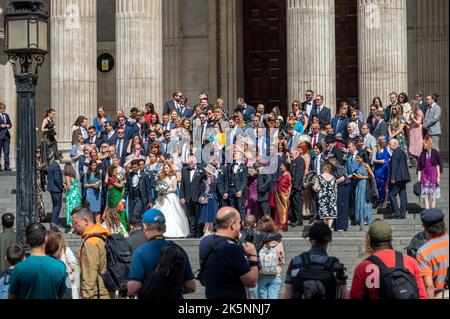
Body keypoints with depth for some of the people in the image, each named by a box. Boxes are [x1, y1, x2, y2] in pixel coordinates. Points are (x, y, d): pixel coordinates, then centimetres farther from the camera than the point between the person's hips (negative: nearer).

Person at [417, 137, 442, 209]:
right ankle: (427, 209, 8)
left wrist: (438, 177, -4)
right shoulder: (423, 153, 6)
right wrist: (419, 176, 6)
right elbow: (419, 166, 10)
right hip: (424, 175, 3)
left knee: (433, 195, 2)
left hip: (433, 175, -3)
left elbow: (438, 165, -1)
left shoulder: (435, 153, -4)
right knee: (425, 195, 3)